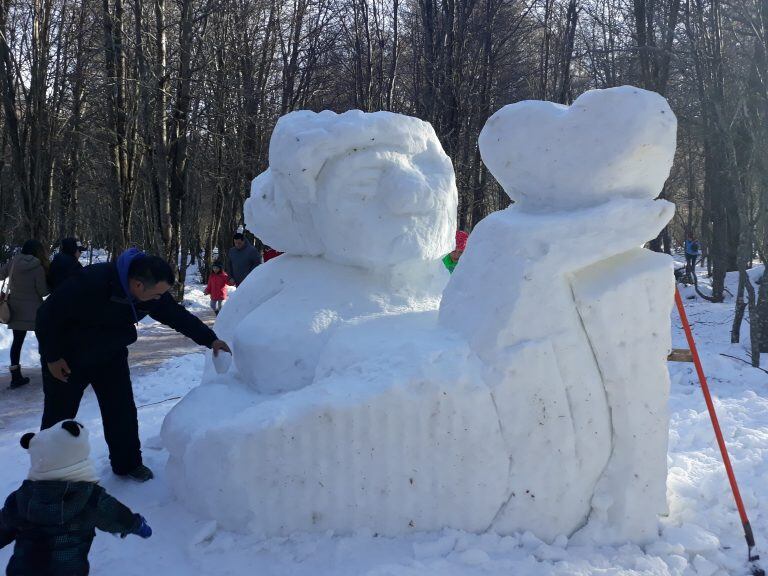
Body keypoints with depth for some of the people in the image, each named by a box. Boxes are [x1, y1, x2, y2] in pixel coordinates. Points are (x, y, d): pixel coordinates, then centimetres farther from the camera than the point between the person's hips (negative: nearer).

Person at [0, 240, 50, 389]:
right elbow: (42, 291, -13)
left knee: (17, 341, 11)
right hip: (33, 310, -4)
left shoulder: (13, 262, -5)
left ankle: (16, 376, 9)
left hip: (16, 309, 4)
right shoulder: (38, 267, -17)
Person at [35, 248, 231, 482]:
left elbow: (179, 315, -3)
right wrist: (53, 357, -18)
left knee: (122, 410, 3)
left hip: (110, 356, 5)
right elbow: (48, 314, -27)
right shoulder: (92, 283, -37)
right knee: (58, 416, 3)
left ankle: (127, 463, 20)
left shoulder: (153, 293, -18)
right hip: (68, 358, -5)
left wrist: (210, 339, -9)